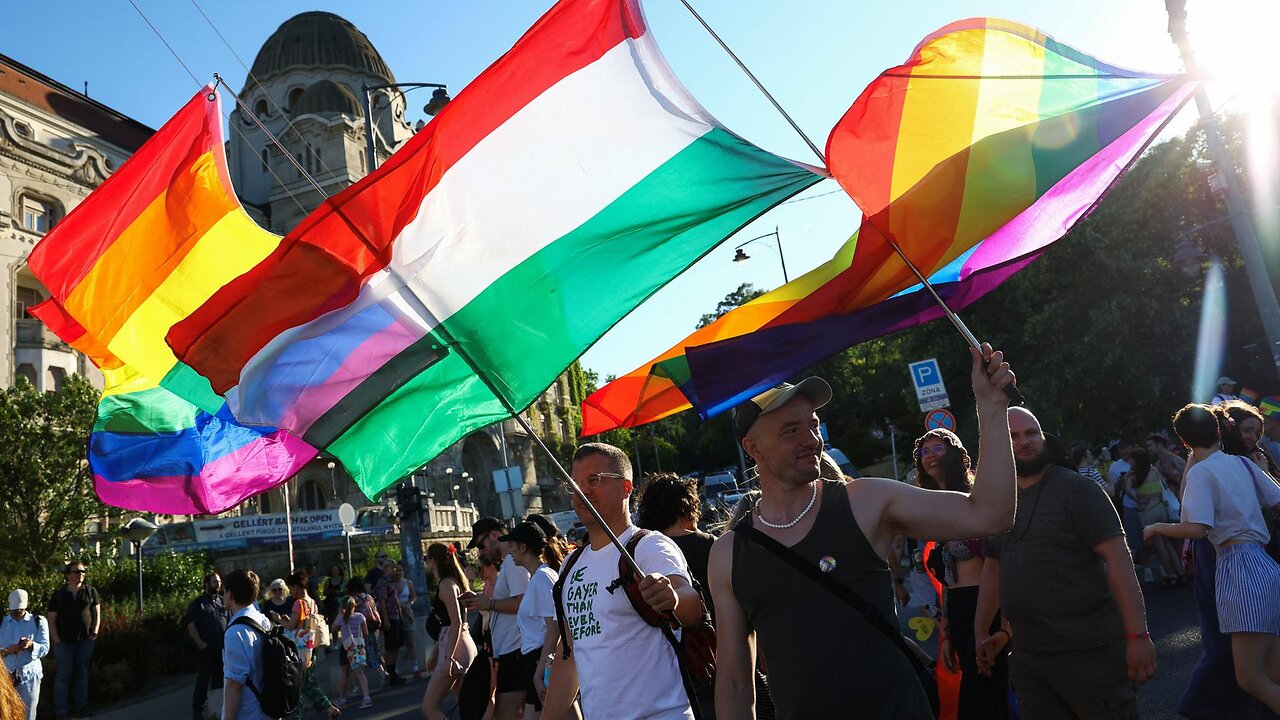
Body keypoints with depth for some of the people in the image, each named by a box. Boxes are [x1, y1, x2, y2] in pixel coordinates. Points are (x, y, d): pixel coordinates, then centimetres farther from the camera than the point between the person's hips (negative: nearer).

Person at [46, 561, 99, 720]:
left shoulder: (91, 591, 4)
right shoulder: (59, 594, 0)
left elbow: (97, 613, 9)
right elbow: (51, 620, 1)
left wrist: (95, 631, -2)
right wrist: (56, 640, -7)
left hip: (85, 641, 2)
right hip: (64, 642, -2)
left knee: (82, 674, 9)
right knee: (63, 676, 2)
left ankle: (81, 706, 19)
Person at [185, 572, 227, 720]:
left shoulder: (223, 602, 10)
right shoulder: (198, 603, -2)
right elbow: (191, 625, -7)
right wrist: (200, 643, -12)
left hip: (223, 648, 4)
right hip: (206, 649, -4)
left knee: (220, 679, 11)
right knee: (203, 680, 1)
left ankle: (217, 708, 22)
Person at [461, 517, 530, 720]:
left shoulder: (513, 562, -11)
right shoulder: (508, 563, 21)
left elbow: (522, 603, -22)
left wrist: (489, 603, -10)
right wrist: (481, 601, 12)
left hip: (514, 650, -11)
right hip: (511, 650, 11)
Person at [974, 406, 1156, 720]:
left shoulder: (1075, 488, -8)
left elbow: (1118, 557, -14)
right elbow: (993, 568, 18)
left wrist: (1138, 635, -20)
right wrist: (980, 632, 18)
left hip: (1089, 651, -5)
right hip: (1027, 658, 6)